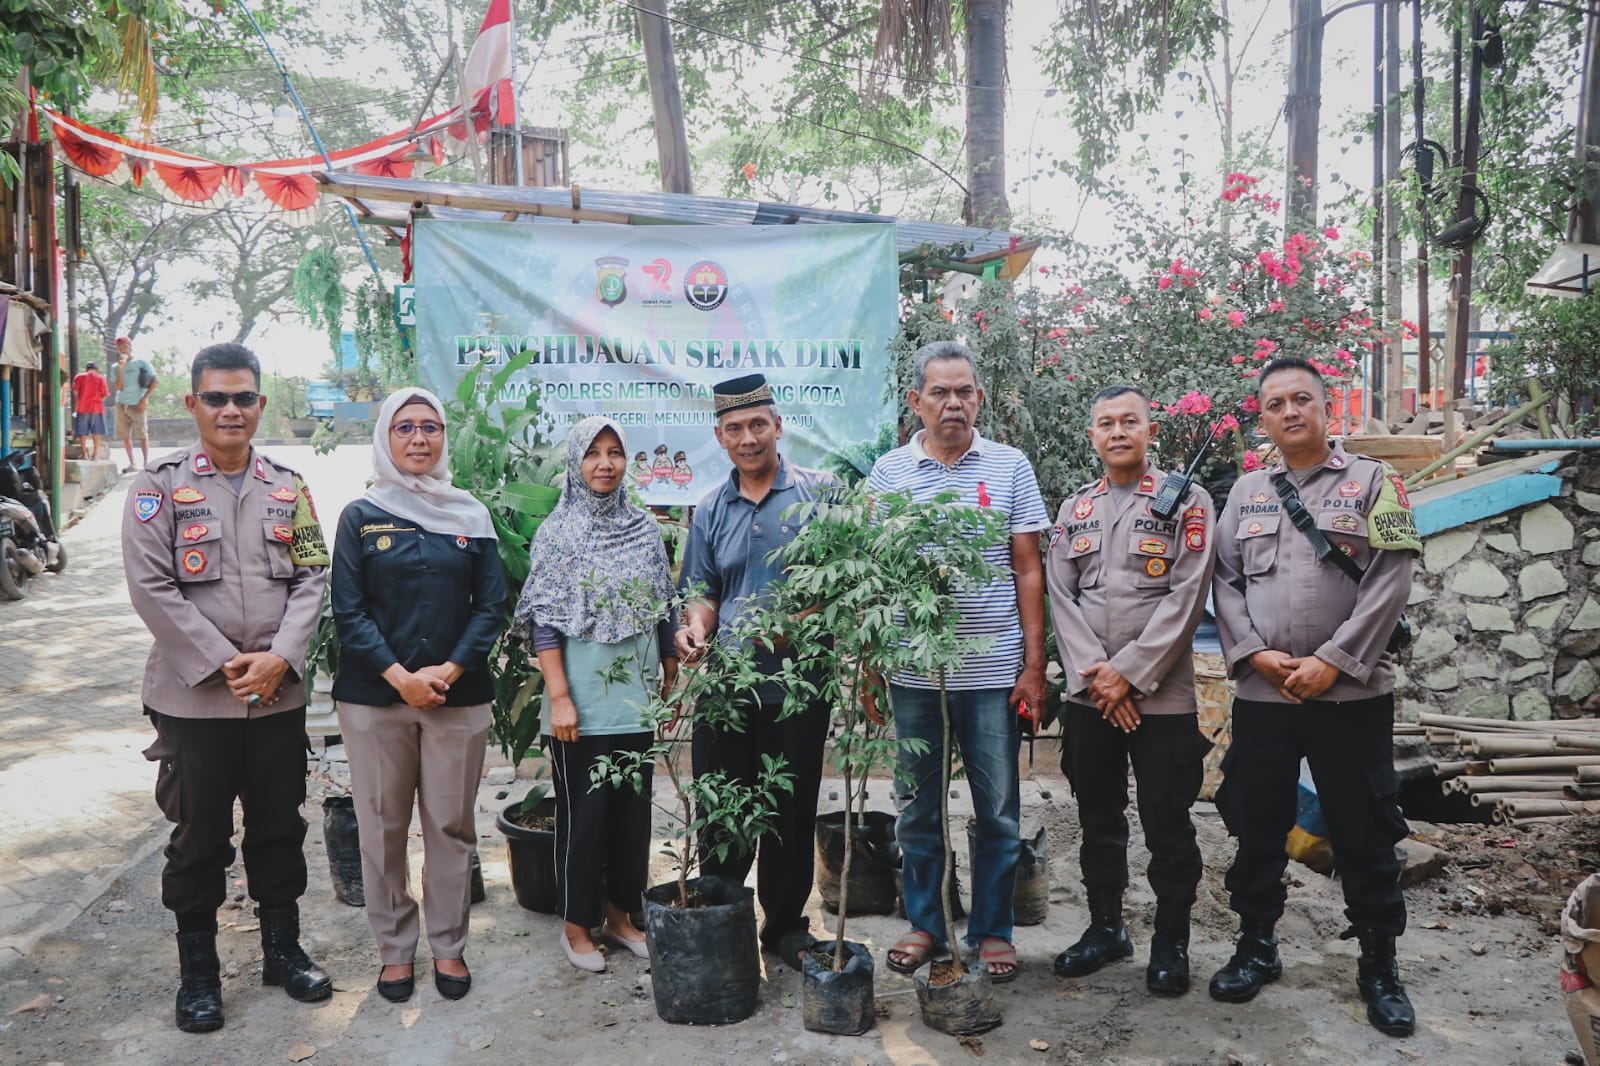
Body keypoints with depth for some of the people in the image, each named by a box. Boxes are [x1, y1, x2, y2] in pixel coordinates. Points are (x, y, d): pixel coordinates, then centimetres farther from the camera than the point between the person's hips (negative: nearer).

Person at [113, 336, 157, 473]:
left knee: (143, 435, -6)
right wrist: (120, 368, -11)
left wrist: (145, 398, -9)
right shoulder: (117, 367, 7)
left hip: (138, 405, -4)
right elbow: (119, 387, -3)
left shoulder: (141, 363, -1)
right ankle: (132, 464, 13)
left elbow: (154, 381, -2)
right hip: (122, 405, 4)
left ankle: (146, 464, -3)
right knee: (125, 436, 5)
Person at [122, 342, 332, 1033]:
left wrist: (281, 657, -11)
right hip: (193, 697, -3)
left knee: (280, 830, 13)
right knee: (199, 840, 8)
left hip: (279, 694, 3)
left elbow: (311, 578, 3)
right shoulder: (159, 486, -3)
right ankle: (197, 971, 24)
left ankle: (282, 949, 31)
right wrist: (224, 662, -15)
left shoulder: (288, 488, 8)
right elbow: (151, 587, -10)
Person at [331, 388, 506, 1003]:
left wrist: (448, 670, -10)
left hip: (458, 695, 1)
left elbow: (492, 606, 3)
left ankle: (448, 946, 22)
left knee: (451, 826, 7)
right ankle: (395, 949, 21)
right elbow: (347, 611, -2)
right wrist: (400, 676, -12)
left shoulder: (471, 516, 6)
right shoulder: (361, 517, 3)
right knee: (382, 827, 6)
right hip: (375, 697, -1)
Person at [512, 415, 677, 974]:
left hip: (635, 695, 4)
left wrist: (671, 679, 11)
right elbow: (544, 620, -8)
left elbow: (661, 612, 12)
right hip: (583, 698, -4)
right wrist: (559, 697, -14)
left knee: (633, 807, 11)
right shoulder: (557, 532, -5)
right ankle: (577, 925, 18)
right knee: (582, 811, 4)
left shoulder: (644, 528, 7)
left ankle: (620, 913, 26)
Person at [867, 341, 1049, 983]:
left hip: (993, 668, -1)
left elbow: (1028, 571, 3)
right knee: (917, 808, 12)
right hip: (912, 668, 1)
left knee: (998, 810, 8)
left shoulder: (1010, 467, 2)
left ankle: (992, 930, 24)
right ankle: (923, 923, 28)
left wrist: (1034, 665, -2)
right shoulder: (888, 472, 4)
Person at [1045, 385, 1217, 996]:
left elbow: (1185, 596, -10)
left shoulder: (1187, 501, -1)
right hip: (1088, 696, 4)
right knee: (1098, 820, 14)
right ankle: (1105, 928, 28)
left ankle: (1171, 940, 20)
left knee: (1167, 825, 4)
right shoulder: (1074, 510, 12)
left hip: (1162, 696, -4)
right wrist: (1093, 674, -9)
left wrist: (1129, 672, -14)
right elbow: (1061, 597, 4)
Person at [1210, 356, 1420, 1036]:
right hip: (1261, 695, 3)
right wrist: (1255, 654, -9)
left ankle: (1379, 965, 22)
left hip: (1351, 694, -3)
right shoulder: (1246, 492, 12)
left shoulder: (1372, 482, 2)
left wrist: (1331, 661, -14)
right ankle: (1256, 946, 27)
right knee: (1256, 829, 10)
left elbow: (1390, 580, -7)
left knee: (1365, 835, 6)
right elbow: (1224, 580, 6)